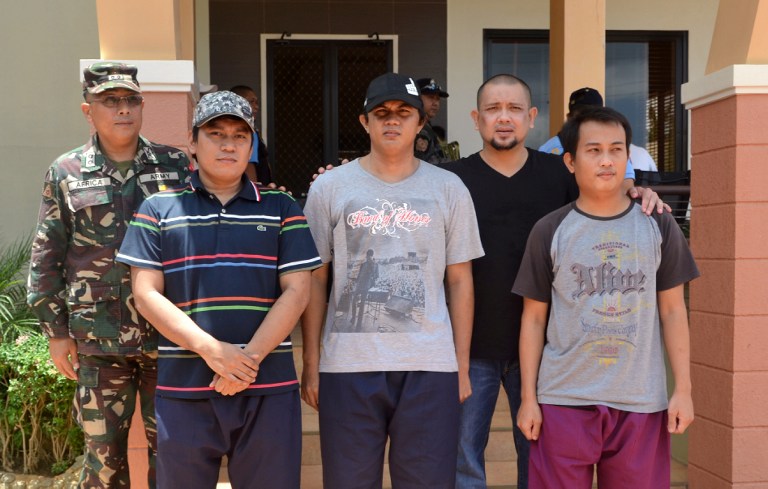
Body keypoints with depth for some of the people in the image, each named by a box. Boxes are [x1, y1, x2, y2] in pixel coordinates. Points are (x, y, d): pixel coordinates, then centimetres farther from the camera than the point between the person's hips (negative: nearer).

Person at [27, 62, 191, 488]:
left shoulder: (175, 165, 4)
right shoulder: (66, 173, 3)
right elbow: (46, 258, 4)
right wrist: (56, 332, 2)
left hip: (167, 334, 1)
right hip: (98, 340, 0)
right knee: (103, 454, 8)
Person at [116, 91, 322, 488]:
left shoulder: (281, 209, 9)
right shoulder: (159, 209, 7)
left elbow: (296, 291, 1)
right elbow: (146, 294, 0)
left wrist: (250, 358, -12)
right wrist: (211, 349, -13)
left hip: (269, 388, 0)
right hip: (183, 391, 0)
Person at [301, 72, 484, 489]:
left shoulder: (449, 189, 5)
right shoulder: (329, 188, 4)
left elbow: (460, 281, 7)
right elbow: (314, 280, 5)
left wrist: (462, 365, 4)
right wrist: (311, 362, 1)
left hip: (430, 365, 0)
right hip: (348, 364, 0)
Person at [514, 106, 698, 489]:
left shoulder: (658, 226, 4)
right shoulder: (549, 231, 1)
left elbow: (672, 310, 6)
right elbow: (534, 318, 3)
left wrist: (683, 389, 1)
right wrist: (528, 397, 0)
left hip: (642, 402, 1)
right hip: (563, 400, -1)